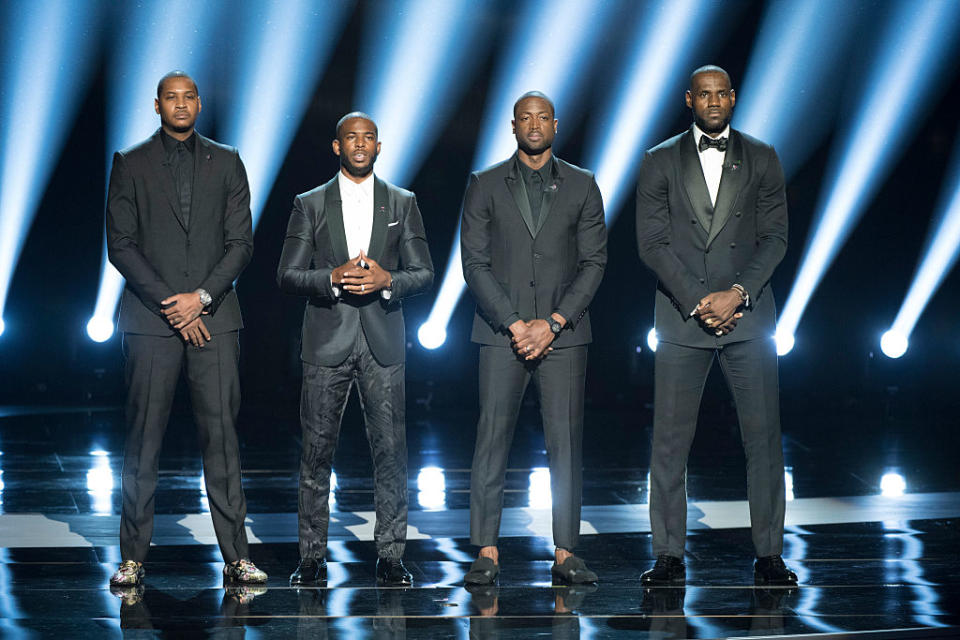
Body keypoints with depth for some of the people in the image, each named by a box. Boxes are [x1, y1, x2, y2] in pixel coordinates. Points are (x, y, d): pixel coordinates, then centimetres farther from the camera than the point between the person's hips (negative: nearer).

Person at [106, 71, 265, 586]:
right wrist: (170, 305, -8)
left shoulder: (226, 163, 12)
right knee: (143, 438, -1)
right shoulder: (129, 164, 7)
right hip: (151, 318, -1)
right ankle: (133, 557, 5)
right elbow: (120, 245, 0)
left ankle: (236, 555, 2)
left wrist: (202, 297, -8)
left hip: (213, 318, 1)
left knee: (221, 436, -1)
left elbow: (241, 243, 6)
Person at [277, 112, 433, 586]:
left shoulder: (403, 204, 9)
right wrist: (333, 278, -16)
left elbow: (423, 273, 6)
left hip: (383, 342, 1)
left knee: (390, 449, -1)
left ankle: (390, 556, 6)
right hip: (326, 342, -1)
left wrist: (386, 280, -14)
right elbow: (287, 275, 2)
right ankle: (312, 558, 7)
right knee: (317, 450, 0)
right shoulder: (309, 205, 7)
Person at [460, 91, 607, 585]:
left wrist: (552, 324, -8)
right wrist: (515, 324, -10)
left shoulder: (582, 187, 8)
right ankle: (487, 552, 0)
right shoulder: (484, 186, 6)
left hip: (563, 333, 1)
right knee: (492, 439, -4)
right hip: (502, 331, -1)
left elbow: (594, 262, 3)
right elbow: (475, 263, 0)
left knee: (566, 442, -1)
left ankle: (565, 553, 3)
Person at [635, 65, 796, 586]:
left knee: (763, 436, 0)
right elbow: (652, 242, 0)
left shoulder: (761, 159, 10)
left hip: (748, 316, 1)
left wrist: (737, 293, -10)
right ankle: (669, 557, 5)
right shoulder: (660, 162, 8)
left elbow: (775, 236, 4)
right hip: (681, 318, 0)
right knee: (670, 440, -1)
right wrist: (696, 302, -10)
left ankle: (769, 554, 7)